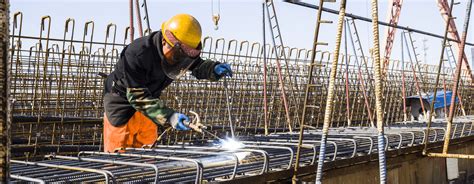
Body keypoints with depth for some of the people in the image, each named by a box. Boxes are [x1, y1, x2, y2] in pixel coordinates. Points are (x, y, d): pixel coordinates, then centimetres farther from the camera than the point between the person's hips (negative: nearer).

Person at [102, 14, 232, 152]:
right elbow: (137, 96, -37)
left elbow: (198, 66, 2)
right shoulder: (136, 54, -37)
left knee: (147, 146, 15)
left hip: (149, 99, 6)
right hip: (122, 99, -6)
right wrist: (169, 116, -46)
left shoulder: (180, 51, -17)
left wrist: (215, 69, -22)